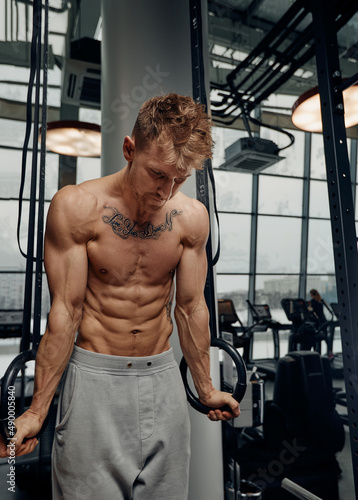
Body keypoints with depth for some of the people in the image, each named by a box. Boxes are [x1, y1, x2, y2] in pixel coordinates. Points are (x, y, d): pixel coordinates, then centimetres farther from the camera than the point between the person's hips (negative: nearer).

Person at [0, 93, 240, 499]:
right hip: (94, 377, -3)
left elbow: (190, 307, 3)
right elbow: (65, 311, -10)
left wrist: (206, 388, 11)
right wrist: (38, 408, -7)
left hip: (162, 378, 3)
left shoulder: (192, 217, -5)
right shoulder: (76, 206, -13)